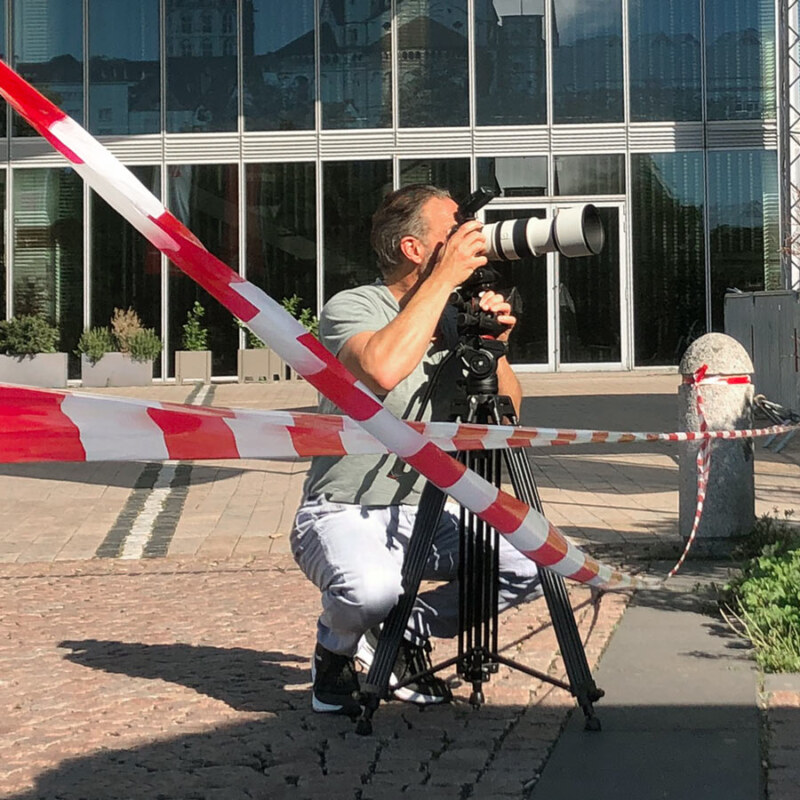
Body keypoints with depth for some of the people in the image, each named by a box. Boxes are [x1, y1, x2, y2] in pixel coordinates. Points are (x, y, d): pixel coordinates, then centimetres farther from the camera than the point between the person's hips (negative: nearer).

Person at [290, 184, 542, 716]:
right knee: (373, 588, -38)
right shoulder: (352, 308, -13)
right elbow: (383, 369, -37)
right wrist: (445, 278, -29)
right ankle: (336, 650, 1)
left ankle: (404, 631, 9)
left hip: (426, 515, 6)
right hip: (344, 515, -6)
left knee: (535, 566, -14)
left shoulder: (453, 318, 5)